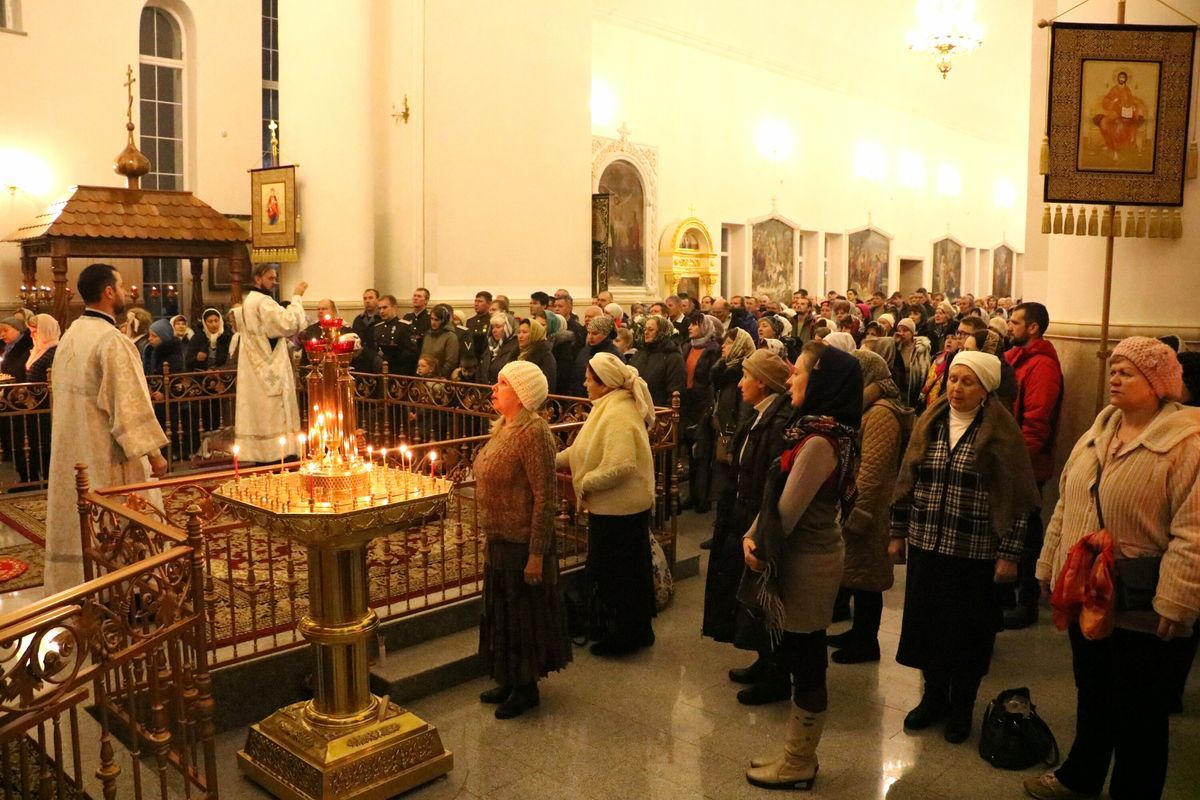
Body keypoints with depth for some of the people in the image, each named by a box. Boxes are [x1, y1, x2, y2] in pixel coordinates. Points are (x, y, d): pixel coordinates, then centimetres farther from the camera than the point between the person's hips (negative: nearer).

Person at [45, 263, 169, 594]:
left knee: (80, 516, 15)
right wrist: (153, 452, -18)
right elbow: (129, 403, -22)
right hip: (108, 455, -9)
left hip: (73, 451, 9)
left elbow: (66, 394, 15)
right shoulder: (112, 340, -19)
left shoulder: (69, 336, 8)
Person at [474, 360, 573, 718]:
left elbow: (544, 497, -23)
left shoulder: (533, 433, -21)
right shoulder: (504, 428, 7)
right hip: (500, 540, 9)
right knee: (502, 612, 20)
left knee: (524, 614, 7)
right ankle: (509, 680, 36)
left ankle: (527, 688, 25)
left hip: (523, 544, -9)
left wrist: (536, 554, -22)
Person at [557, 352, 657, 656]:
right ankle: (637, 631, 33)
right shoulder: (611, 407, 9)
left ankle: (621, 637, 20)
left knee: (611, 574, 5)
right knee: (631, 571, 19)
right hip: (626, 505, 10)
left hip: (617, 509, -10)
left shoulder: (618, 415, -23)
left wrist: (584, 483, -21)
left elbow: (620, 466, -32)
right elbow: (584, 449, 15)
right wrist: (554, 459, 8)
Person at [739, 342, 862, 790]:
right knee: (801, 660, 19)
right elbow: (776, 495, 9)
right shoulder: (822, 431, 7)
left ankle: (798, 766, 23)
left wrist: (762, 547, -4)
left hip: (807, 564, -9)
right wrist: (751, 536, -2)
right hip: (805, 557, 9)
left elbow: (786, 511, -19)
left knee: (806, 665, 6)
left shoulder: (819, 442, -23)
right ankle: (798, 754, 34)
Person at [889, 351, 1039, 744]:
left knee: (967, 631, 8)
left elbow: (1017, 499, -7)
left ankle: (962, 706, 29)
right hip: (925, 546, 4)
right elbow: (907, 481, 10)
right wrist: (897, 534, 10)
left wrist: (1009, 553, -9)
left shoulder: (1002, 431, -8)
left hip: (974, 552, -4)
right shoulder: (929, 424, 5)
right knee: (926, 623, 11)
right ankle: (934, 696, 33)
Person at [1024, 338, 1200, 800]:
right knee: (1091, 693, 24)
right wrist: (1049, 567, 14)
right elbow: (1066, 506, 13)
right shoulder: (1098, 433, 7)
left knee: (1138, 713, 10)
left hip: (1141, 610, -7)